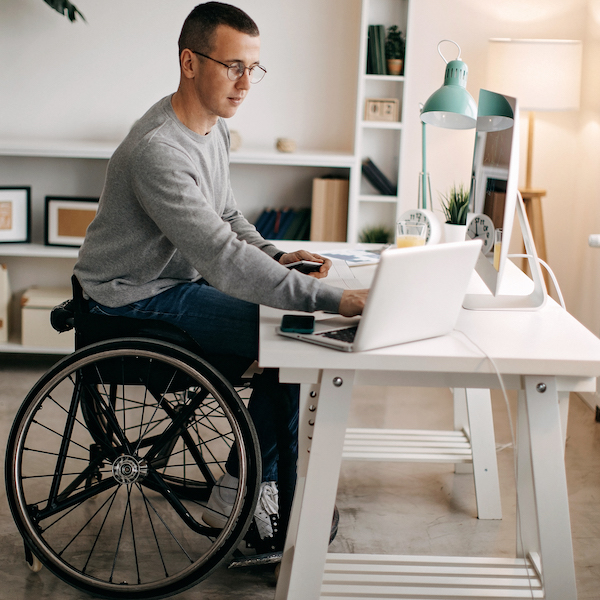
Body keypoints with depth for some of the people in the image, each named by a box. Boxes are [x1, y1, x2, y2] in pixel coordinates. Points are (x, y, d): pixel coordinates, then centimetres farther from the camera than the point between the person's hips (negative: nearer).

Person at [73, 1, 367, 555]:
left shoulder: (215, 128, 4)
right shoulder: (158, 150, -29)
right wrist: (332, 299, -39)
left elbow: (226, 217, 16)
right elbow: (221, 257, -36)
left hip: (180, 280, 10)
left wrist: (276, 257, -3)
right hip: (135, 300, -10)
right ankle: (277, 525, -3)